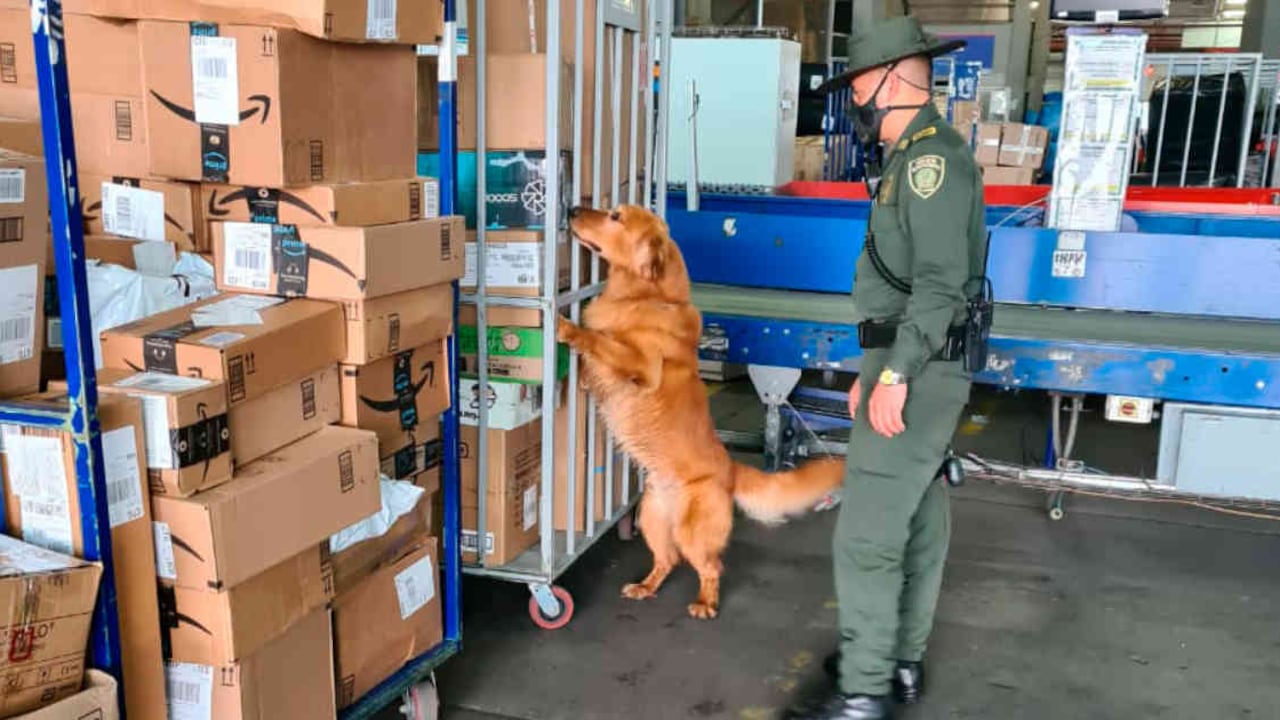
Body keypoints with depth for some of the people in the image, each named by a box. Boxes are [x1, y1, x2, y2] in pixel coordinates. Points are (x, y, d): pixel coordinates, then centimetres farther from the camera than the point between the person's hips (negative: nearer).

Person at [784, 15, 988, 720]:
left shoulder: (932, 158, -15)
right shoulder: (915, 160, 17)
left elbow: (940, 281, -24)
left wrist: (895, 373, -26)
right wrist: (876, 368, 22)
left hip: (917, 372, -11)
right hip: (912, 367, 11)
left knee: (866, 534, -8)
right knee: (917, 523, 16)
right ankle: (902, 660, 29)